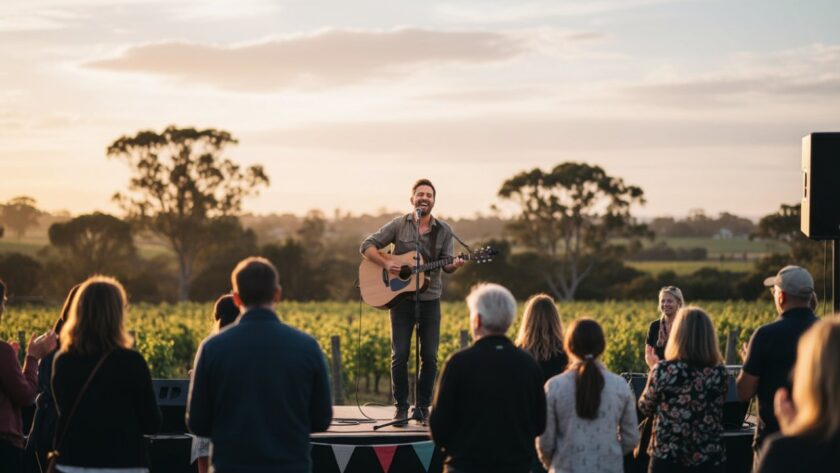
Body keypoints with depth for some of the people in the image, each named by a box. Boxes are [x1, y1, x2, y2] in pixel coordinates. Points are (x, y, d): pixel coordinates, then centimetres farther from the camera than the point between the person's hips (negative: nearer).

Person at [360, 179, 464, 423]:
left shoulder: (443, 230, 6)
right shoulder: (399, 225, 1)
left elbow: (446, 264, 2)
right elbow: (367, 245, 1)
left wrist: (454, 265, -21)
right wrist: (386, 263, -14)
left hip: (430, 299, 1)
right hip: (402, 298, -1)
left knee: (430, 356, 0)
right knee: (400, 354, -4)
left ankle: (422, 407, 12)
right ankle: (401, 407, 7)